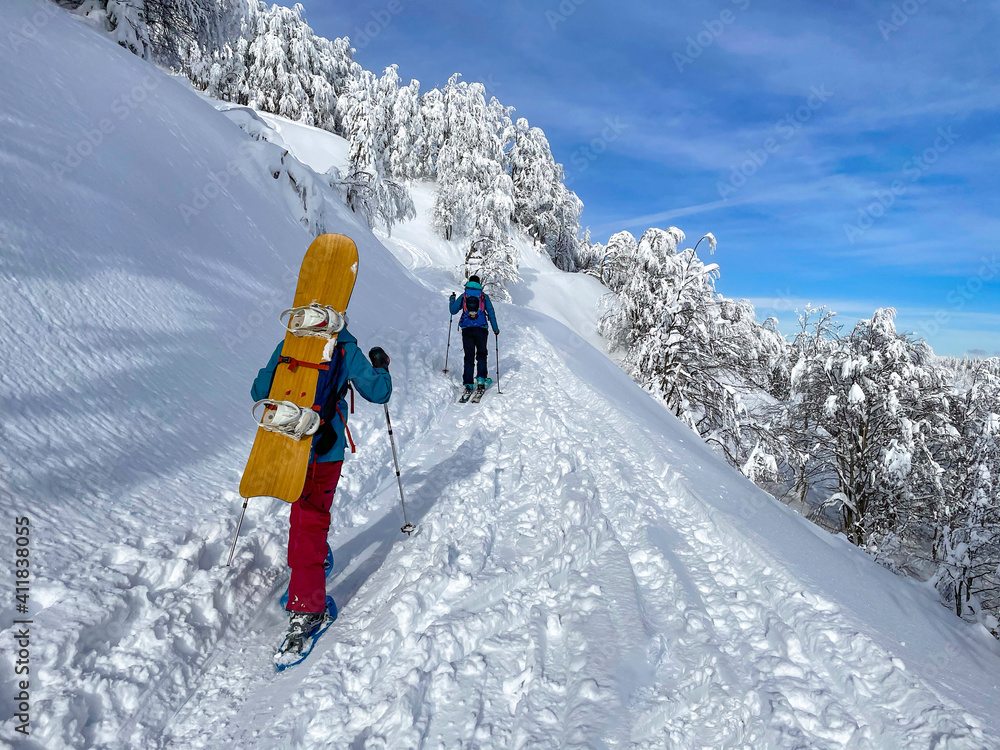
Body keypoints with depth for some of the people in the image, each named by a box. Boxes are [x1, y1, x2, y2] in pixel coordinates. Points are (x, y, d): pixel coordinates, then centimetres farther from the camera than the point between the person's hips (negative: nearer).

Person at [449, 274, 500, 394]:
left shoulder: (463, 296, 8)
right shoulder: (484, 296, 7)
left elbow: (453, 310, 8)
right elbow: (491, 313, 5)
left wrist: (452, 299, 27)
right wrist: (495, 329, 11)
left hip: (466, 330, 1)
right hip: (481, 329, -1)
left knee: (469, 356, 6)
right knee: (481, 354, 13)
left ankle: (468, 382, 0)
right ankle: (481, 378, 0)